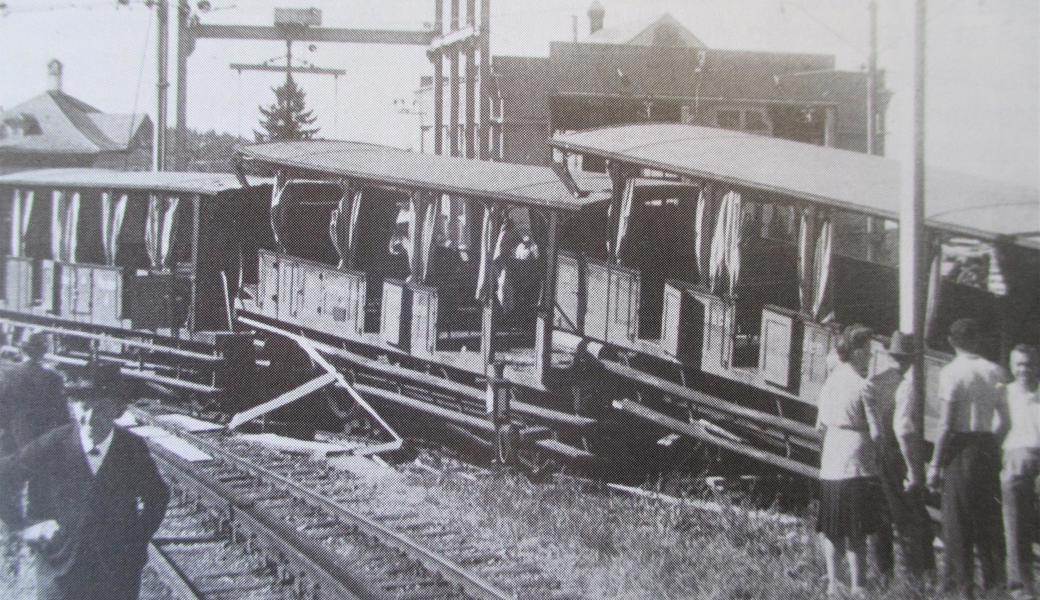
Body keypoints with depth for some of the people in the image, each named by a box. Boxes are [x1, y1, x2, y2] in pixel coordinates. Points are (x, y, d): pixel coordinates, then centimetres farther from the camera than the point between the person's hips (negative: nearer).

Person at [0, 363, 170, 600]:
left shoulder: (133, 448, -6)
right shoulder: (50, 446, -9)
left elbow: (157, 496, 10)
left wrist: (139, 540, 3)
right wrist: (23, 526, -4)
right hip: (61, 569, 0)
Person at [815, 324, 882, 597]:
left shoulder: (830, 381, 8)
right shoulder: (861, 385, -13)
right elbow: (876, 432, -13)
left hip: (829, 464, 7)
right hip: (856, 465, -7)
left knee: (830, 529, 12)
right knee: (856, 533, -2)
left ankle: (832, 582, 16)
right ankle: (857, 587, -2)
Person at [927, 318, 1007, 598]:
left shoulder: (951, 372, -9)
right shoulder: (996, 372, 5)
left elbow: (946, 425, -12)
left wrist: (935, 464, -8)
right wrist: (1004, 457, 13)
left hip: (960, 448, -4)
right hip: (989, 446, 4)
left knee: (958, 519, 3)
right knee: (990, 516, 14)